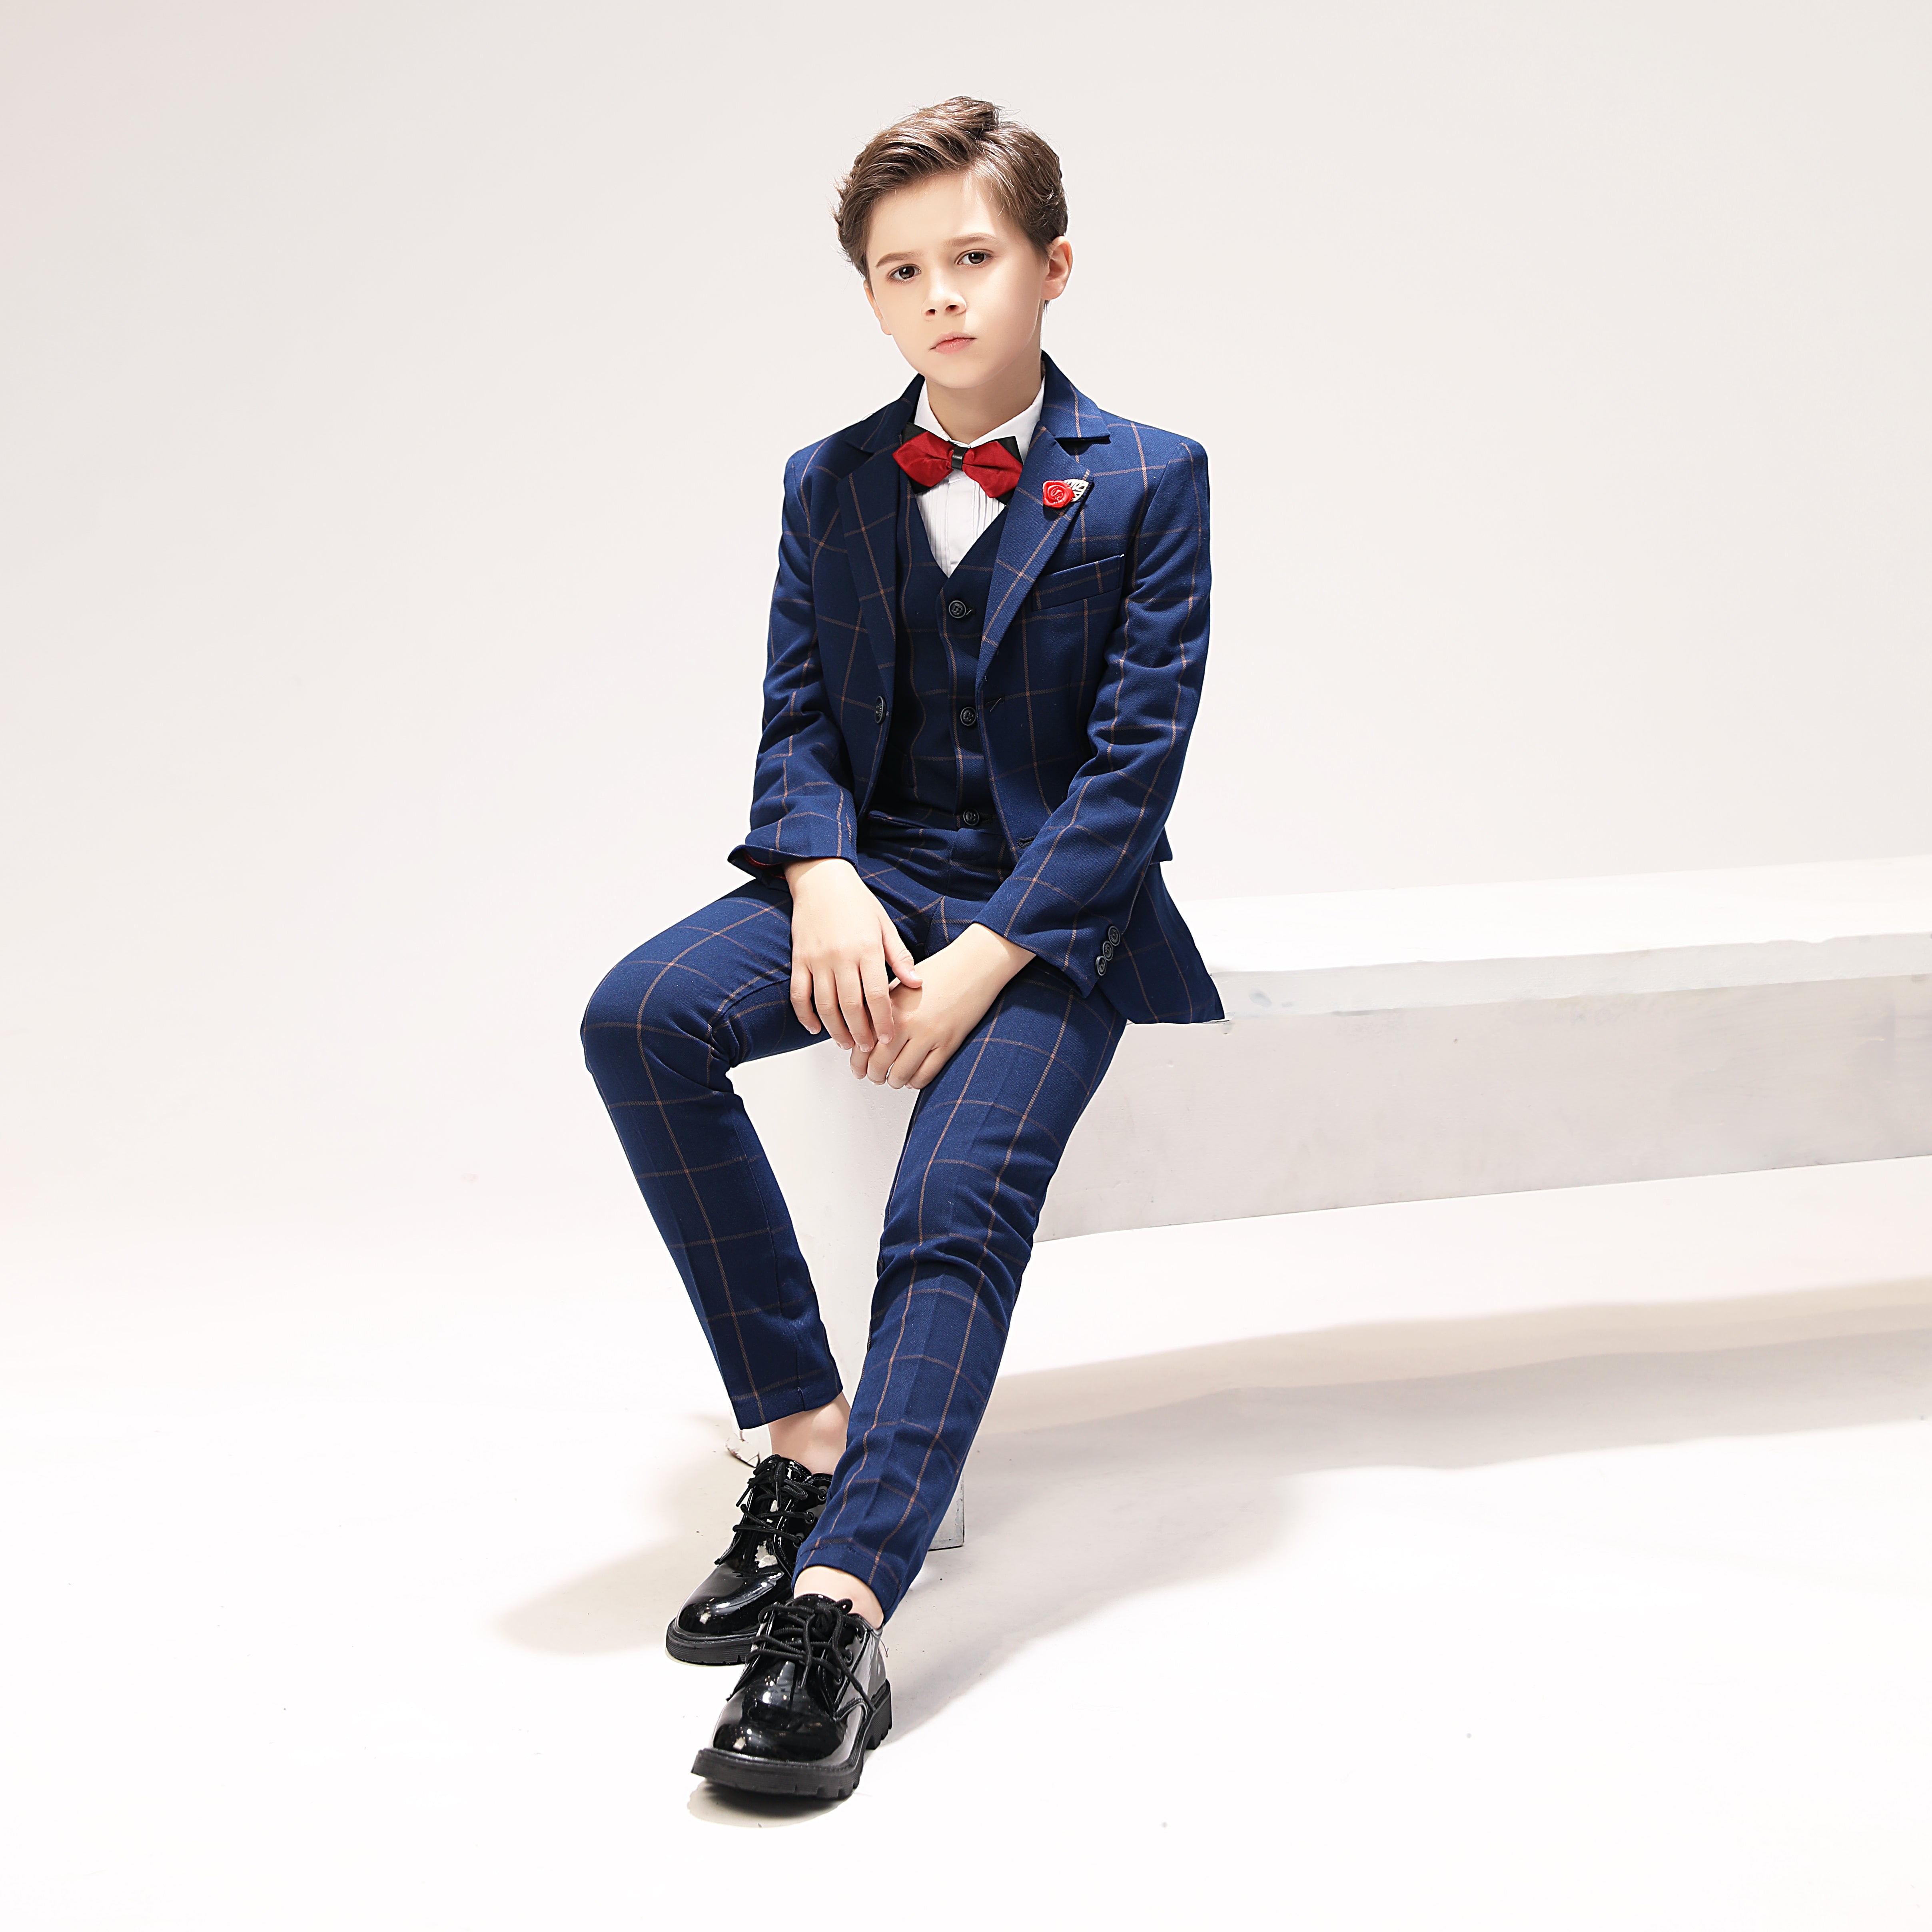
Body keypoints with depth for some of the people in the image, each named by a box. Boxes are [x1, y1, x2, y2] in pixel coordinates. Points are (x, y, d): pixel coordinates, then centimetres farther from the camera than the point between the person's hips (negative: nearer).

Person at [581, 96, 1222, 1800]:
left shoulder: (1150, 483, -2)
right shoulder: (831, 484, 10)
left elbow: (1133, 764, -9)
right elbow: (797, 724, 7)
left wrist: (981, 963, -19)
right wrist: (824, 881, -16)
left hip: (1057, 903, -4)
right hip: (875, 869, 4)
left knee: (959, 1199, -27)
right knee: (640, 1015, -24)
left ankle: (841, 1605, -34)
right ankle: (809, 1436, -18)